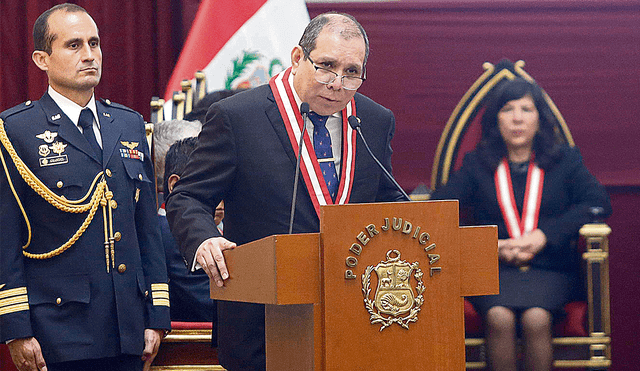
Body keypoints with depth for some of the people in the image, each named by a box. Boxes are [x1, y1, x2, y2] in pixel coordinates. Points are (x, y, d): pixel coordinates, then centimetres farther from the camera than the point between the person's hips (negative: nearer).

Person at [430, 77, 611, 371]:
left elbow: (598, 202, 1)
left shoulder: (565, 160, 15)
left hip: (550, 269, 0)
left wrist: (544, 236, -10)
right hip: (494, 269, 0)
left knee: (535, 317, -33)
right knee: (499, 316, -32)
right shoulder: (477, 164, 15)